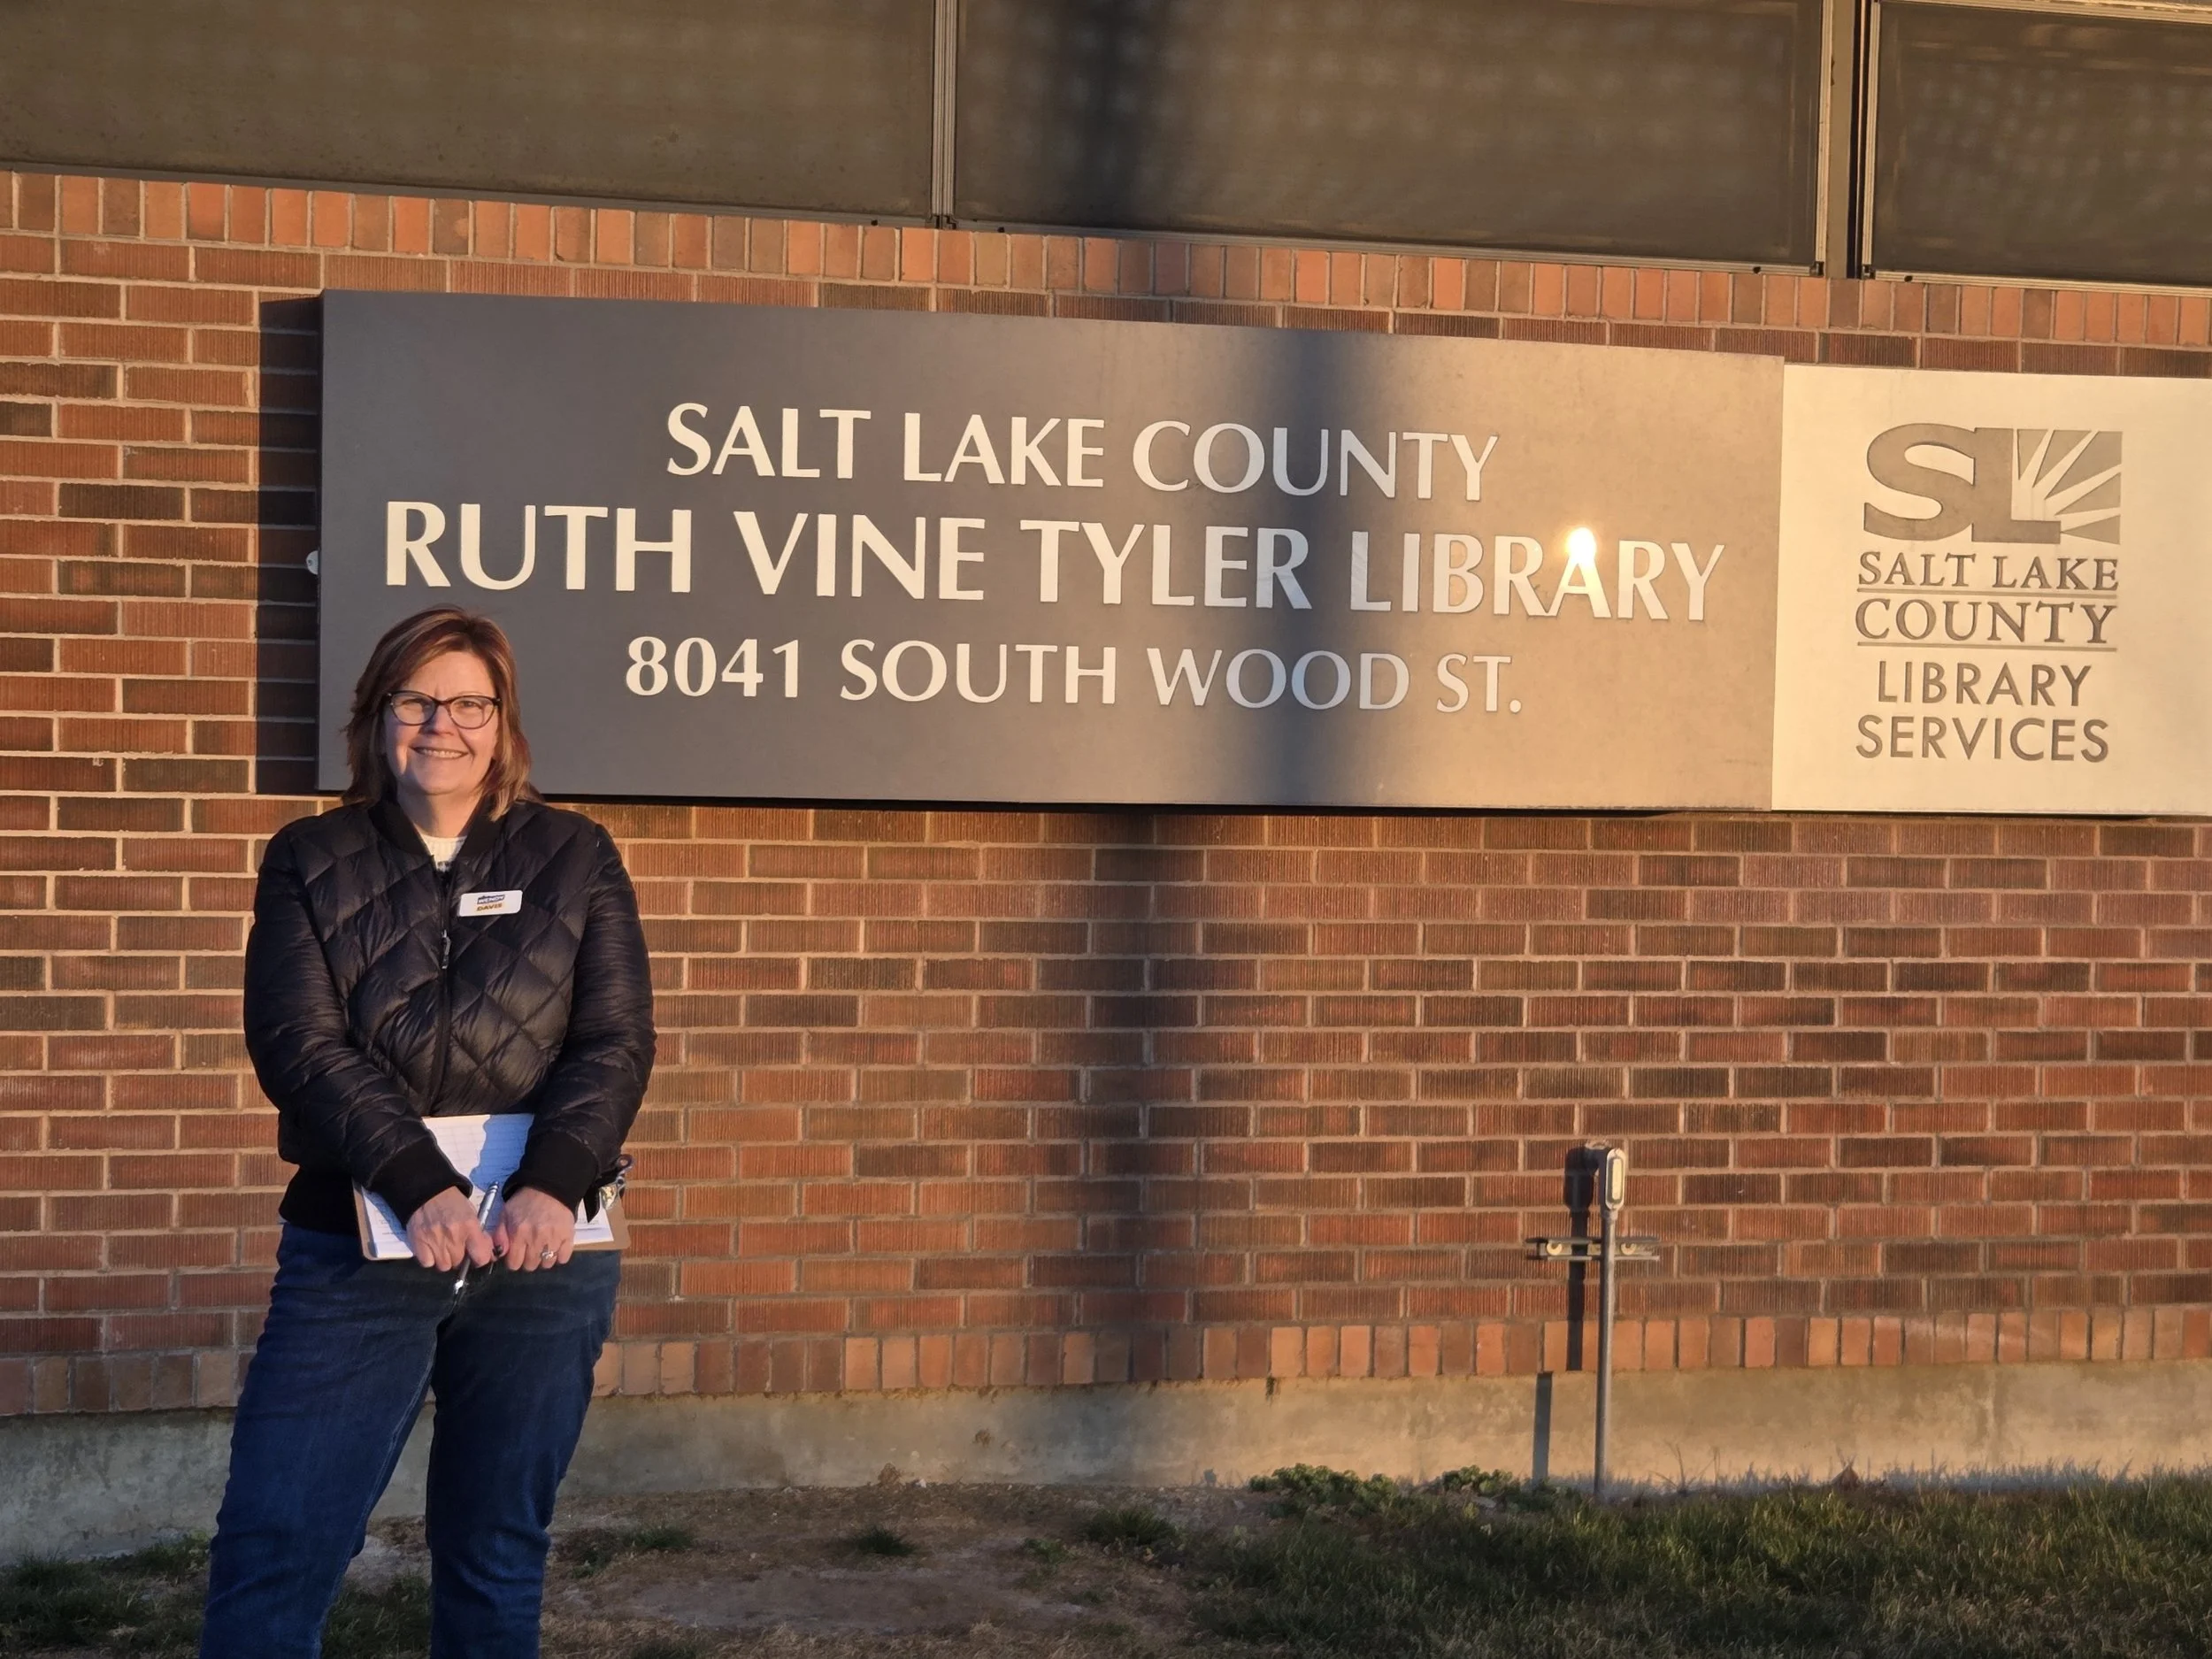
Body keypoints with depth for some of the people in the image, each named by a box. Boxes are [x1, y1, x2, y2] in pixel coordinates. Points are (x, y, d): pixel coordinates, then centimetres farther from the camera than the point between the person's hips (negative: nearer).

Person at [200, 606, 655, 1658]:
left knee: (497, 1554, 10)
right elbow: (298, 1044, -8)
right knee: (274, 1554, -4)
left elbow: (617, 1042, -2)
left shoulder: (574, 858, 6)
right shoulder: (309, 861, 5)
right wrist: (421, 1189, -22)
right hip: (355, 1252, 0)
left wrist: (551, 1186, -20)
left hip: (543, 1254, 1)